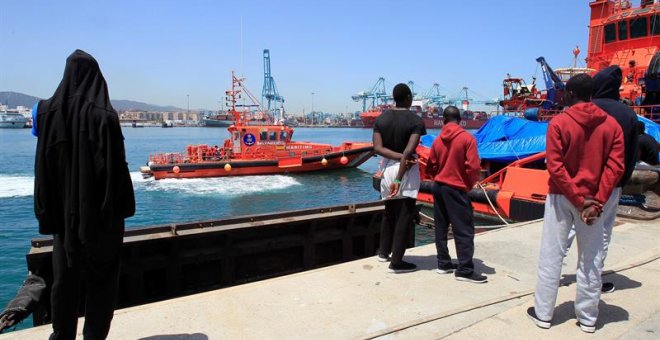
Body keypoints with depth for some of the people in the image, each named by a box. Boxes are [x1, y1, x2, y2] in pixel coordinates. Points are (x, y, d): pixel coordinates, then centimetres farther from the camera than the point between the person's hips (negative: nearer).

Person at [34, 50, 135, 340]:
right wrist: (122, 206, -7)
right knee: (101, 277, 9)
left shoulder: (49, 111, -1)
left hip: (64, 210, 4)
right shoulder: (104, 115, -13)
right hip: (101, 211, -3)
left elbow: (43, 165, 2)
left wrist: (47, 210, 8)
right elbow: (116, 166, -15)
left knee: (64, 277, 16)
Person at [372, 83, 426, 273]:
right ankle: (396, 262, 7)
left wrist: (398, 156, -13)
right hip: (407, 170, -5)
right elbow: (409, 151, -21)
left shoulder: (381, 119, 4)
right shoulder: (416, 121, -10)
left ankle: (384, 252, 32)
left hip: (387, 167, 5)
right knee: (405, 215, 3)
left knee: (390, 212, 21)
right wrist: (399, 179, -21)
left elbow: (377, 148, -7)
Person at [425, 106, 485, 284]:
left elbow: (431, 167, 5)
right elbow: (472, 167, -14)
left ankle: (443, 264, 20)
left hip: (438, 187, 6)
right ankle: (465, 270, 1)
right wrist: (469, 185, 1)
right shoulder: (467, 138, -10)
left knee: (441, 228, 12)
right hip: (456, 189, -6)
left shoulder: (438, 140, 4)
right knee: (464, 230, -1)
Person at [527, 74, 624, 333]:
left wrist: (578, 200, -10)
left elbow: (555, 166, -15)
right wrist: (596, 203, -10)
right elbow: (615, 167, -6)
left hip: (561, 198, -2)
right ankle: (588, 318, 21)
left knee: (551, 257, 5)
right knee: (591, 261, 11)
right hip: (593, 201, 3)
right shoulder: (611, 125, 2)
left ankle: (543, 313, 13)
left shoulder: (559, 123, -8)